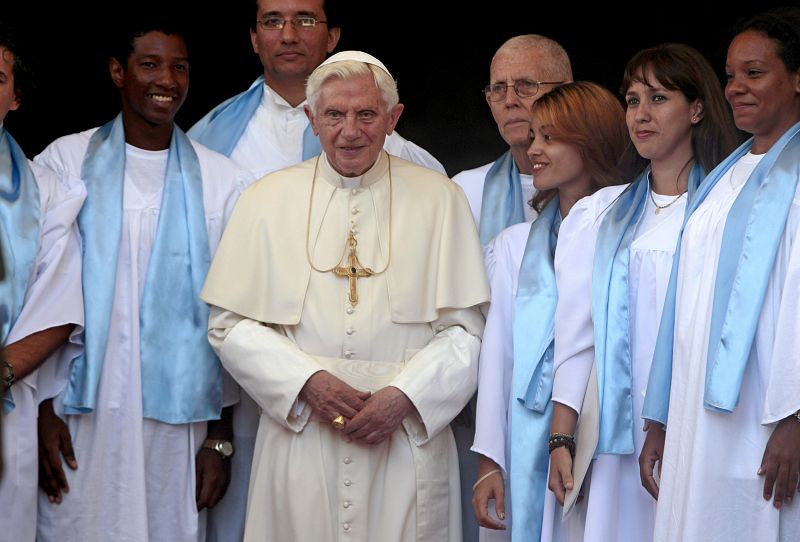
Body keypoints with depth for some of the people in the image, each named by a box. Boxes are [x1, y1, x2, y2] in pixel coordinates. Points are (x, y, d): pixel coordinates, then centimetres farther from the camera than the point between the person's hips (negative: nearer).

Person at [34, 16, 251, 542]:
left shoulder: (223, 181, 5)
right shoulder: (65, 162, 3)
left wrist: (221, 438, 4)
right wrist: (41, 411, -3)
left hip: (176, 421, 1)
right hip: (78, 419, 0)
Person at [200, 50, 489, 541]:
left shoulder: (440, 199, 3)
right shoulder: (268, 200, 6)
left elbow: (465, 329, 1)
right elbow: (230, 325, 3)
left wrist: (404, 396, -12)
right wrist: (307, 381, -11)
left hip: (408, 439, 0)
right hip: (300, 440, 1)